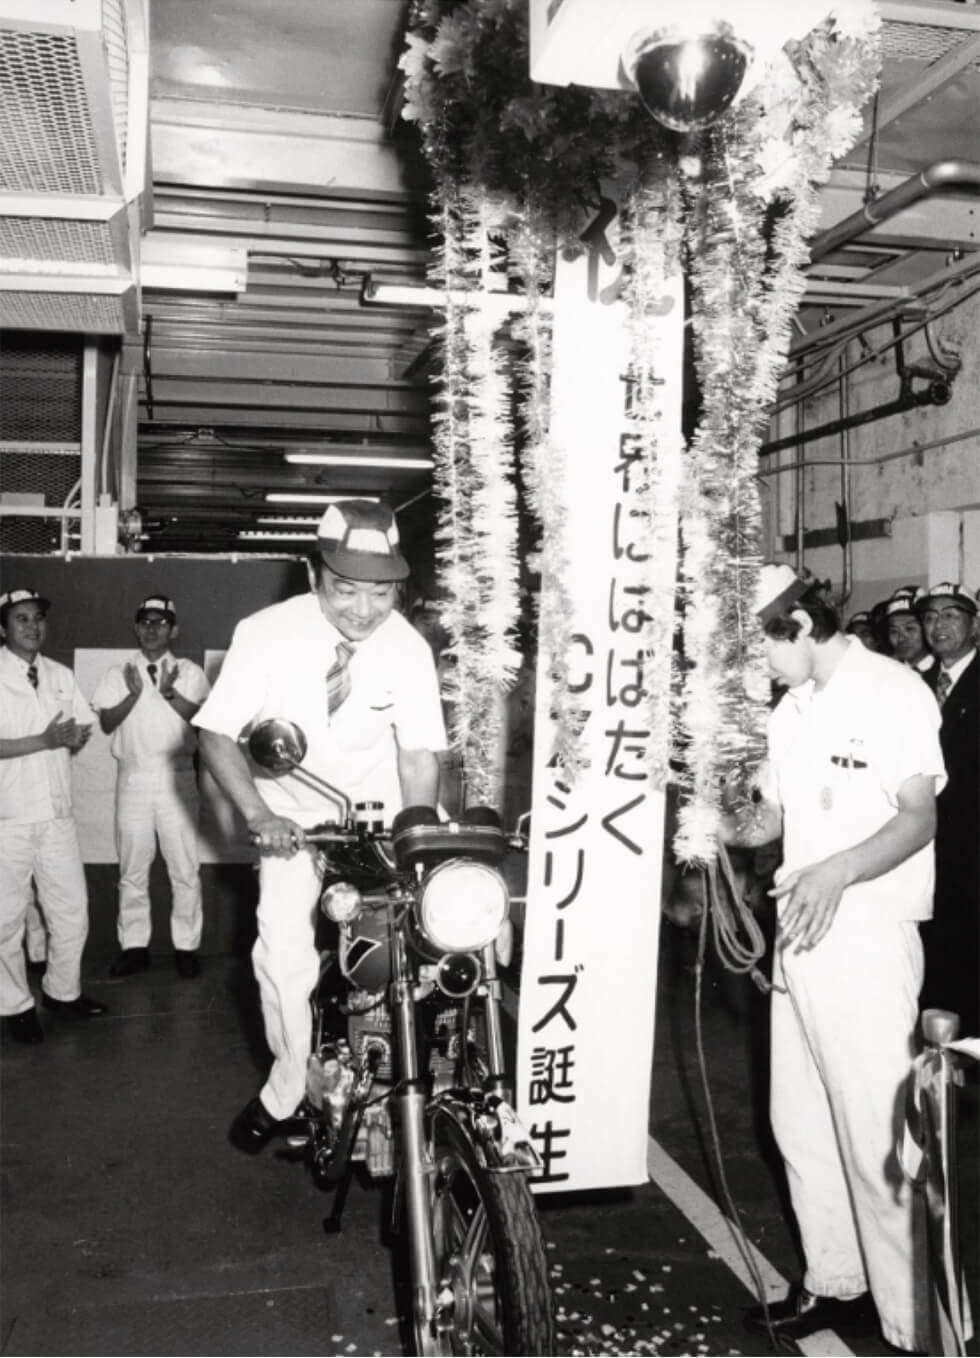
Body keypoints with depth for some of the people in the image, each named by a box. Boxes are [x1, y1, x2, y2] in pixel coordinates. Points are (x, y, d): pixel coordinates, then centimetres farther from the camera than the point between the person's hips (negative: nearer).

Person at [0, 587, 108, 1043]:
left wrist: (74, 738, -10)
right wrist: (45, 740, -19)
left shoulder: (61, 675, 10)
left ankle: (62, 990, 29)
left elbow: (83, 731, 12)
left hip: (57, 813, 5)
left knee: (72, 911, 11)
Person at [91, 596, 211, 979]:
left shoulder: (190, 672, 3)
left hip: (177, 780, -1)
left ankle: (186, 946, 11)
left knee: (185, 869, 1)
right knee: (132, 869, 7)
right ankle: (133, 946, 17)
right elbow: (106, 723, -2)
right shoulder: (118, 674, 7)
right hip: (133, 780, 1)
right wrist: (133, 695, -17)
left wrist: (170, 693, -22)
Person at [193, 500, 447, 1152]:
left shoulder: (408, 647, -18)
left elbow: (420, 755, -15)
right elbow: (217, 734, -16)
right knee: (285, 956, -14)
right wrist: (259, 816, -28)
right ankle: (286, 1091, 9)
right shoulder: (268, 634, -22)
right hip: (291, 818, 0)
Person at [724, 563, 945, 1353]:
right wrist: (722, 828, -3)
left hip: (869, 938, -8)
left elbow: (920, 819, -14)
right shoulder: (793, 709, 14)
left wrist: (838, 871, -30)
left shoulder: (893, 691, -9)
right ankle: (835, 1284, 31)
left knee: (875, 1138, -2)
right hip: (802, 935, 8)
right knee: (801, 1124, 15)